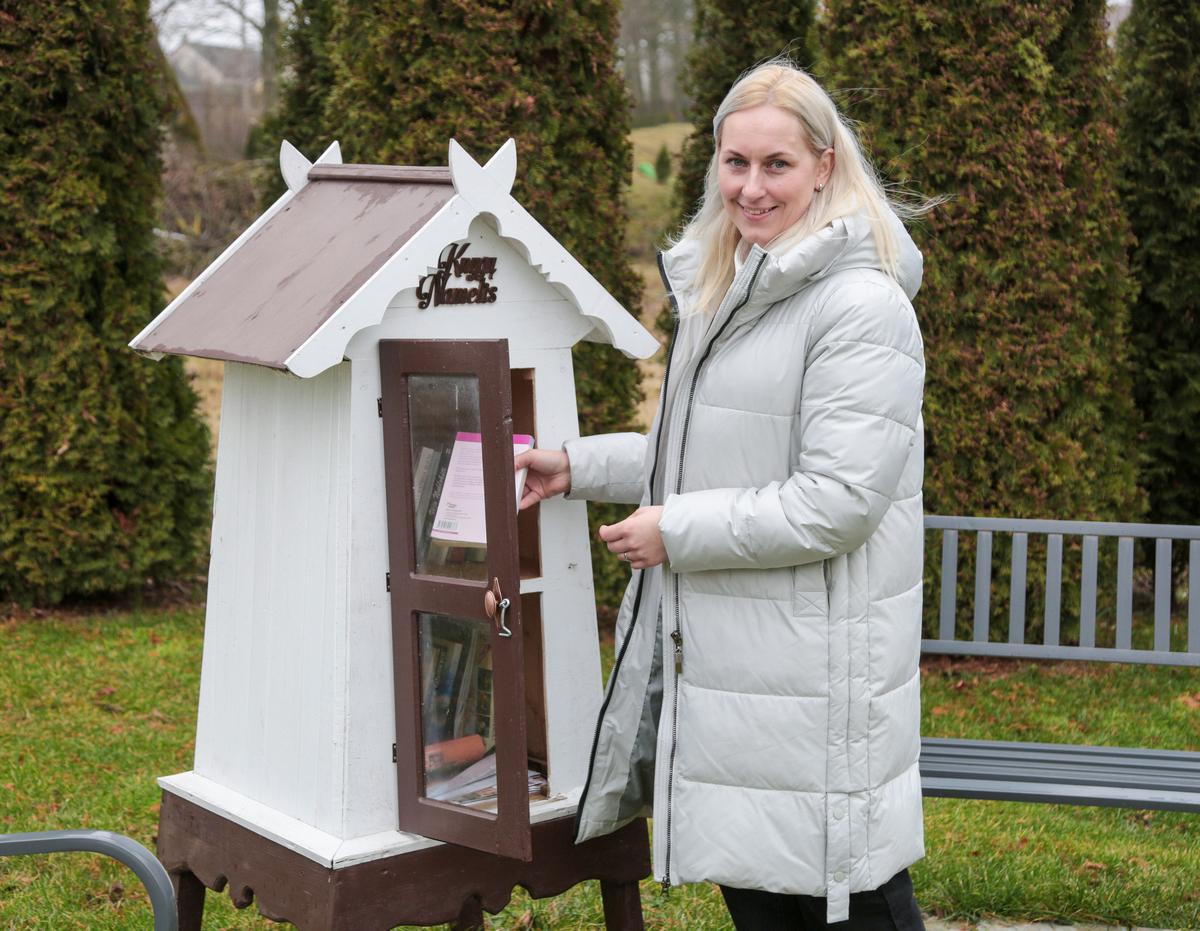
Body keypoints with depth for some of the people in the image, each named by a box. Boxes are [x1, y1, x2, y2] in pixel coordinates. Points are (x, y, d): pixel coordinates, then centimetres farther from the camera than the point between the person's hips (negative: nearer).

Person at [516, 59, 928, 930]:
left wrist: (678, 530, -15)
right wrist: (579, 466, 15)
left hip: (814, 662, -9)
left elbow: (837, 502, -21)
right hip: (714, 651, 9)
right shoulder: (721, 288, 14)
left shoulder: (861, 308, -16)